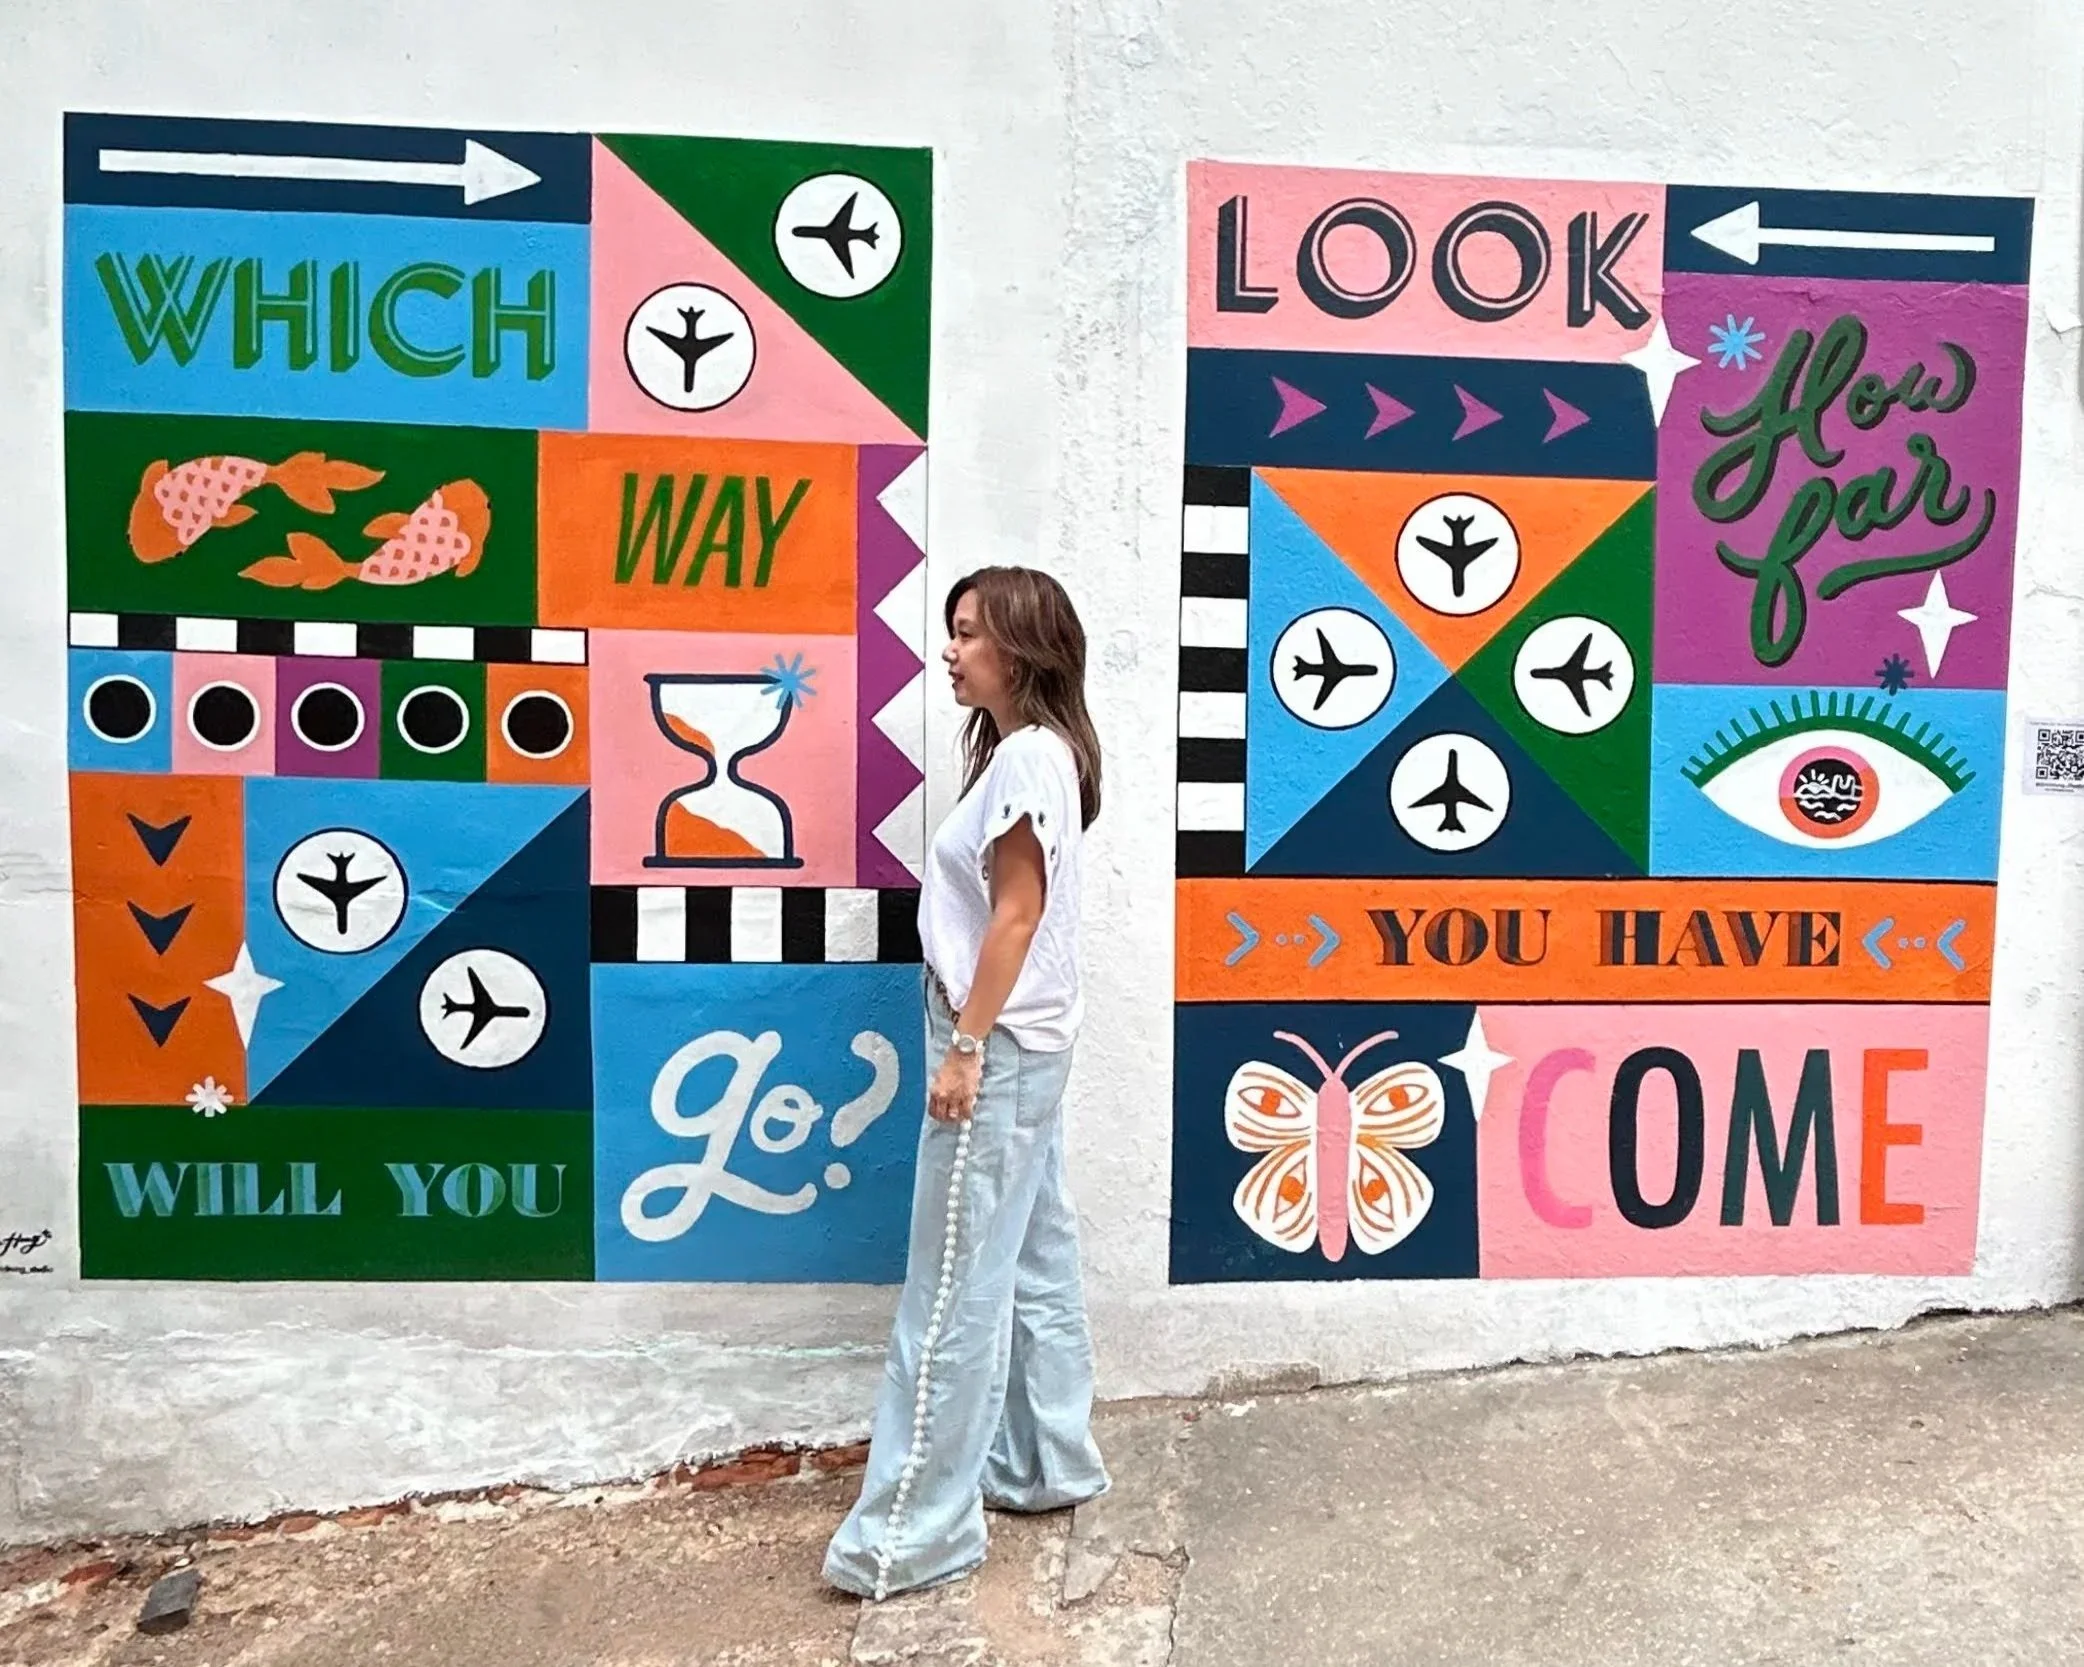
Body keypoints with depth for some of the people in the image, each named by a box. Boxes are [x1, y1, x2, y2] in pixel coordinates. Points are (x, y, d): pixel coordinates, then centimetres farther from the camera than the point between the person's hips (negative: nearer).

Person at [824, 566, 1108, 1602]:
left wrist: (965, 1046, -19)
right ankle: (1048, 1464, 31)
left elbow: (1017, 913, -20)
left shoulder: (1027, 754, -16)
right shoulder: (1024, 750, 14)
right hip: (1021, 1045, 11)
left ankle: (913, 1533, 7)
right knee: (1034, 1263, 17)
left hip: (1001, 1048, -10)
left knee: (953, 1291, -4)